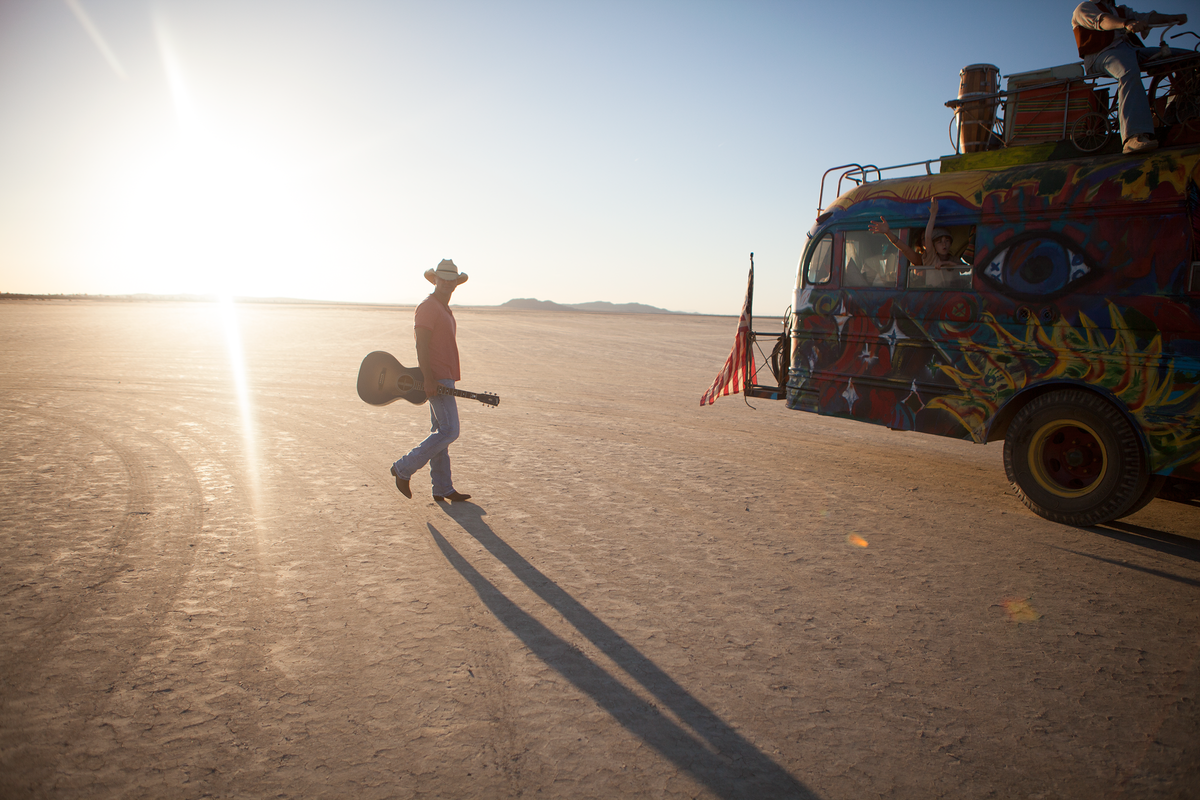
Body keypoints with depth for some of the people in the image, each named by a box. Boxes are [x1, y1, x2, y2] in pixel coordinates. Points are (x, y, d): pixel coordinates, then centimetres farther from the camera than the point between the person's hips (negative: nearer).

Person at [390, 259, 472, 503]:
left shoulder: (444, 309, 20)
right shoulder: (428, 307, -11)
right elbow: (421, 346, -19)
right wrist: (429, 380, -25)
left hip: (443, 379, 10)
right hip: (436, 379, -10)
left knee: (440, 432, 10)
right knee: (449, 431, -12)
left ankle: (442, 490, 16)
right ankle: (404, 469, -2)